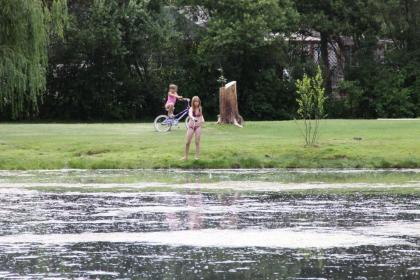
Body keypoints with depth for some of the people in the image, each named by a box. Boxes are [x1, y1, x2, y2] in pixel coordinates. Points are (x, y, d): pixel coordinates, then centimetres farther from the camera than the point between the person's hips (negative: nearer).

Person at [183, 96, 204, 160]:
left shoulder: (200, 108, 3)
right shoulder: (191, 109, -10)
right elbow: (190, 114, -31)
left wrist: (202, 120, 1)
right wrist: (193, 118, -51)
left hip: (198, 126, 2)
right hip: (191, 126, -2)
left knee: (197, 142, -1)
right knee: (188, 142, 0)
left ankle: (197, 156, 3)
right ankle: (186, 156, 12)